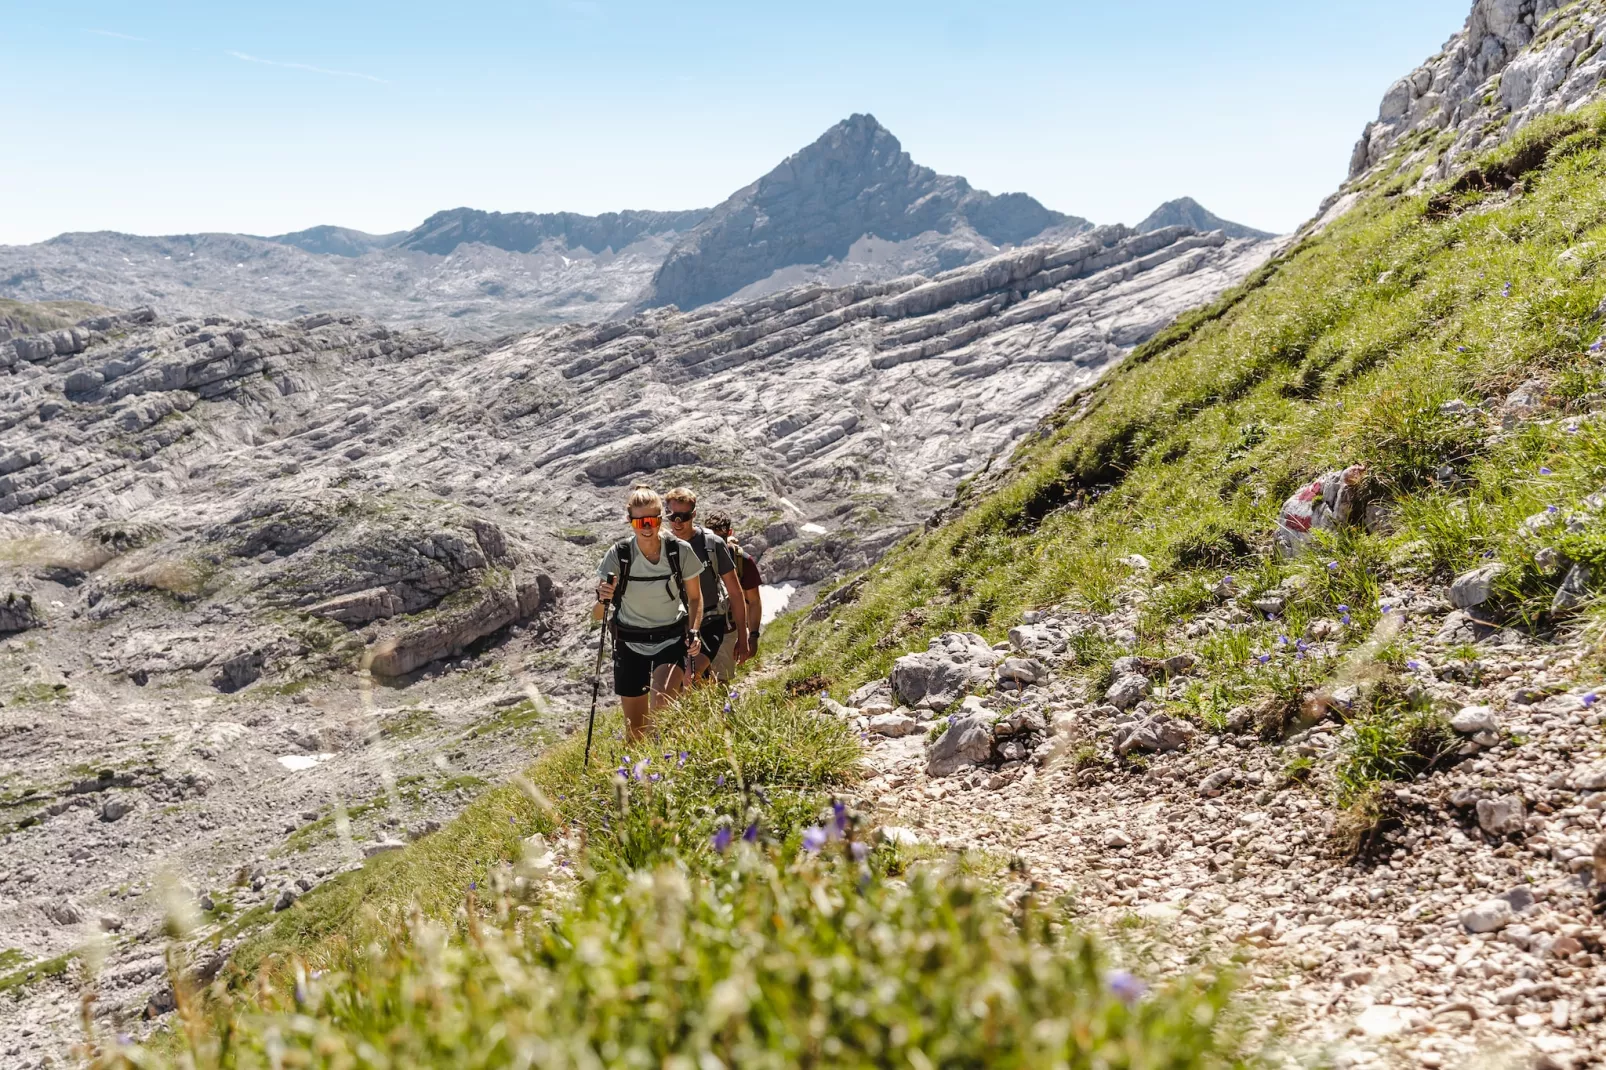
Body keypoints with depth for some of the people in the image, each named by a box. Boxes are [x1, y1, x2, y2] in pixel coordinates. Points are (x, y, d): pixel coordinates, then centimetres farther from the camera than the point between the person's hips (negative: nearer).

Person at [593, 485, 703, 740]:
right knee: (634, 728, 8)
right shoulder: (618, 555, -14)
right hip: (630, 644, 1)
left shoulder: (680, 551, -13)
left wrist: (693, 631, -13)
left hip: (672, 640, -1)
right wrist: (603, 599, -33)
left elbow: (695, 598, 3)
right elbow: (596, 616, -11)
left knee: (661, 700, -29)